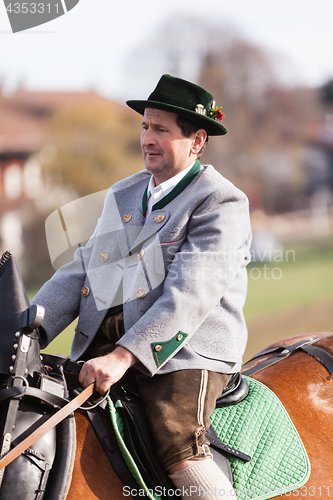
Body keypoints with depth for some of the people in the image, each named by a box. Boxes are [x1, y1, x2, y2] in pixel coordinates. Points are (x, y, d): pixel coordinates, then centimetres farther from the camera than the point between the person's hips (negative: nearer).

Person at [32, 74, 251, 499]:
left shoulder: (221, 202, -4)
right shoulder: (123, 195, 20)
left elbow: (191, 293, -16)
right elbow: (80, 273, 15)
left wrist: (123, 355, -26)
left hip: (184, 348, -7)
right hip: (102, 344, 7)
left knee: (178, 446, -27)